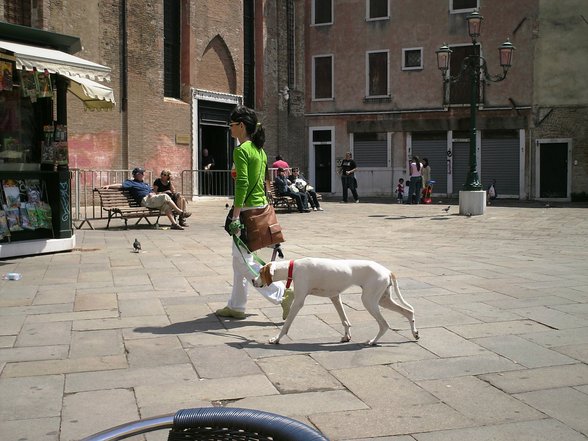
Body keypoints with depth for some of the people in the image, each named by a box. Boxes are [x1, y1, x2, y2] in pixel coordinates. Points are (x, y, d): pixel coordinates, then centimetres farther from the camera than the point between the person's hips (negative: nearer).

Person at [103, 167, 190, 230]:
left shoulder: (146, 184, 34)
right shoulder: (131, 183, 11)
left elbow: (153, 192, 28)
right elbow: (121, 185, -1)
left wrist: (152, 194, 4)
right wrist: (109, 186, -13)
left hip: (152, 199, 7)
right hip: (145, 200, -7)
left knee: (166, 205, -17)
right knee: (165, 196, -21)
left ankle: (174, 223, -24)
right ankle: (181, 212, -16)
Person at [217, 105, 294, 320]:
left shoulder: (241, 151, -14)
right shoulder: (259, 150, 14)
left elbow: (242, 184, -22)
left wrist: (235, 216, -22)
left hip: (248, 209, -10)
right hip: (260, 206, 10)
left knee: (244, 261, -3)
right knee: (240, 259, 15)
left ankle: (282, 293, -5)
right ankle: (236, 306, 22)